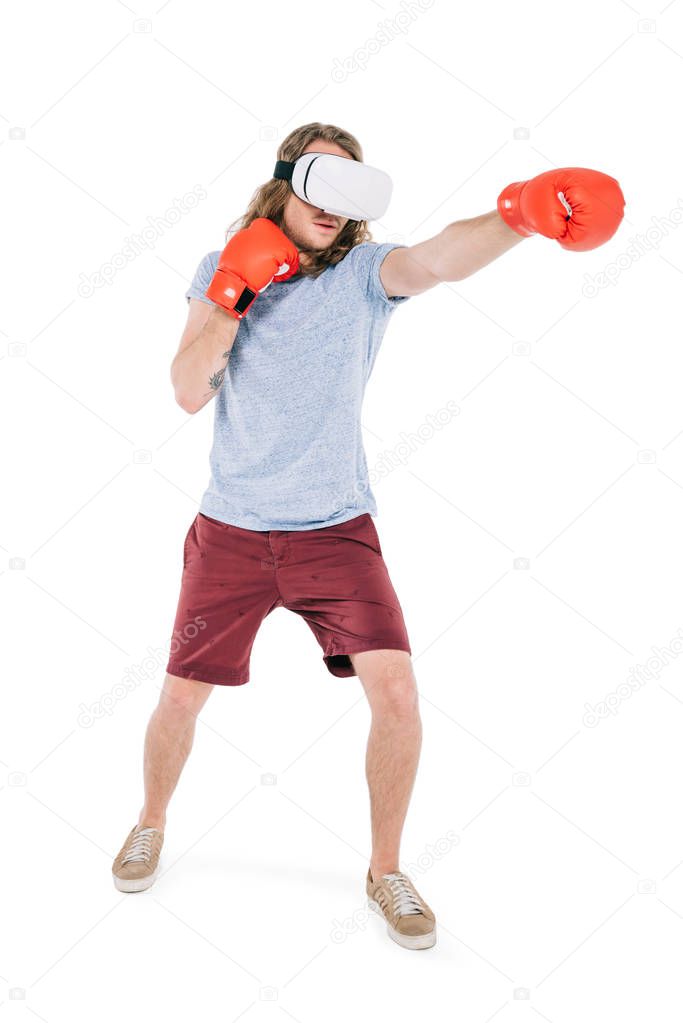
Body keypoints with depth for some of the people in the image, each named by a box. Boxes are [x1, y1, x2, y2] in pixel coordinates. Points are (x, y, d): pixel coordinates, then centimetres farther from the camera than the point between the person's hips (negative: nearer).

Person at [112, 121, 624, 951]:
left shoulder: (364, 271, -6)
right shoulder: (220, 270, 1)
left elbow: (435, 260, -30)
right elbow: (189, 393, -7)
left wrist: (517, 215, -49)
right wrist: (233, 292, -16)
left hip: (336, 529, -1)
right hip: (231, 531, 1)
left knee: (395, 689, -13)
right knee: (182, 695, 8)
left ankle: (385, 870, 11)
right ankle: (151, 825, 39)